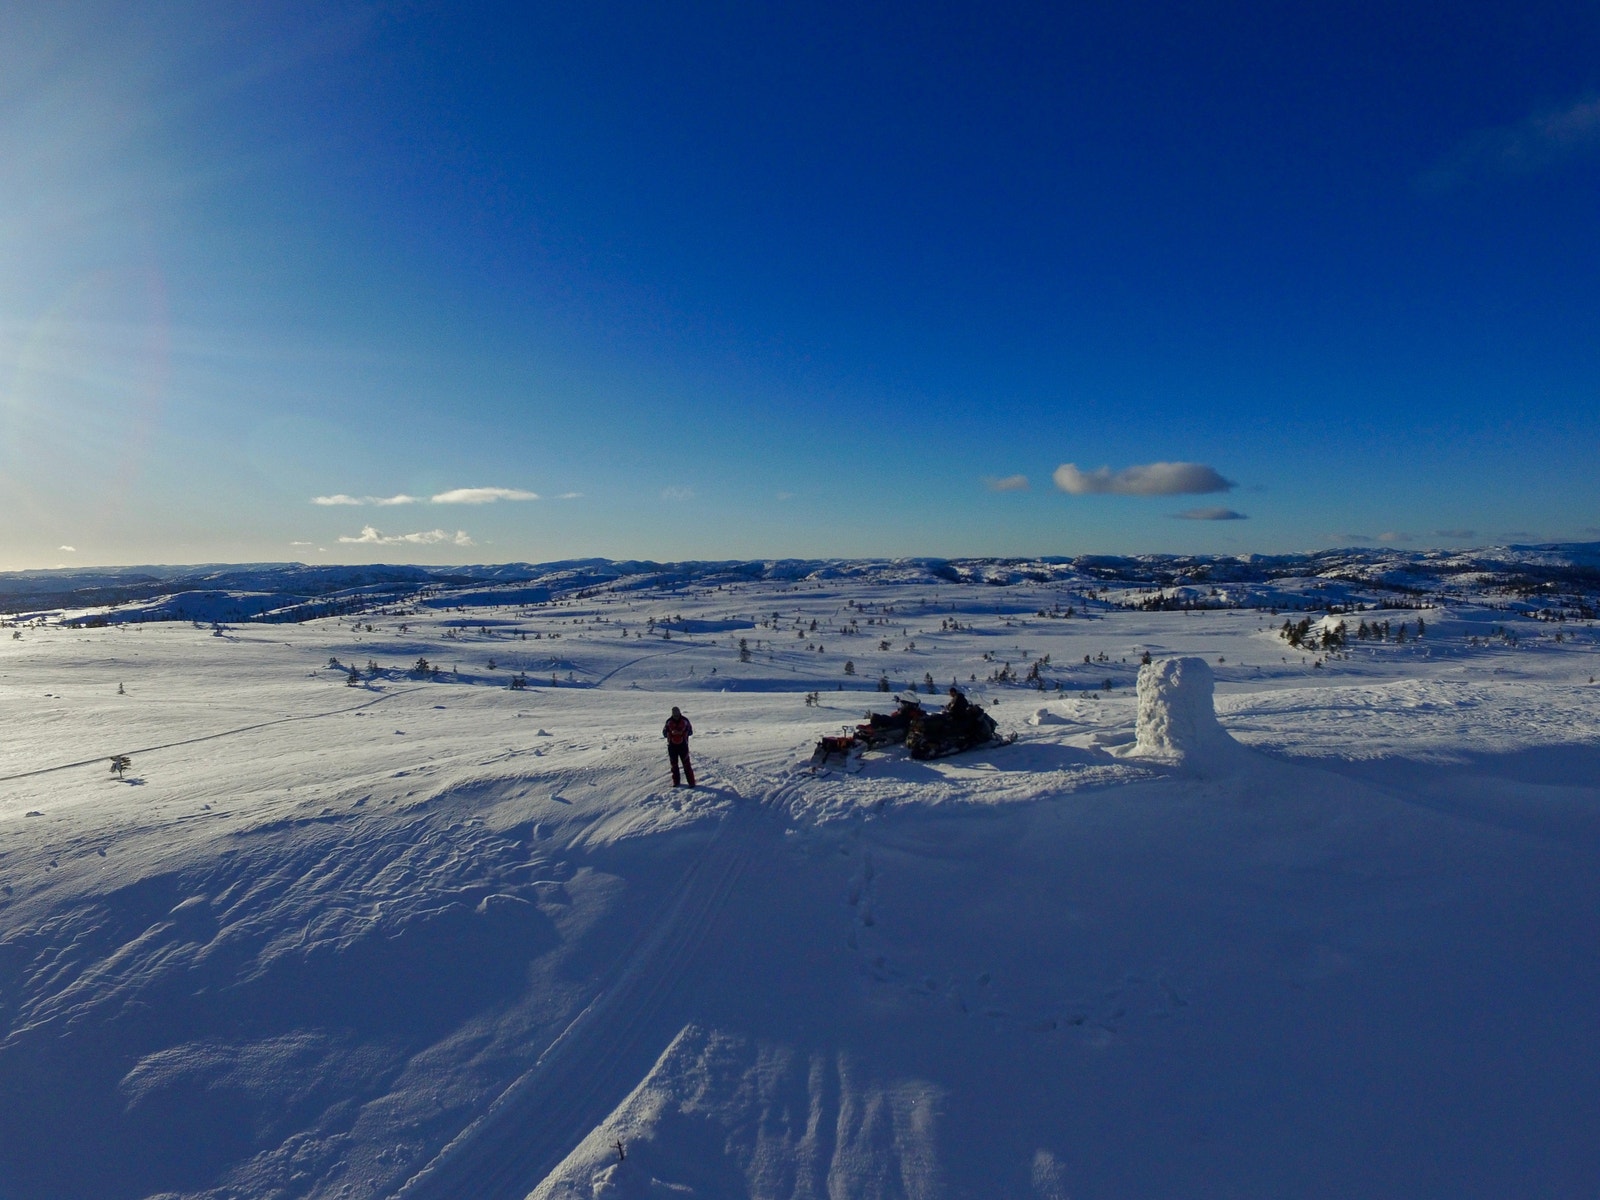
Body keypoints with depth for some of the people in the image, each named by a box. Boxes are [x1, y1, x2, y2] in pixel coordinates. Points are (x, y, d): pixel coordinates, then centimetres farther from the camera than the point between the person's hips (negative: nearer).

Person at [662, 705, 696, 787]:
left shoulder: (685, 720, -3)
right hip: (672, 745, 2)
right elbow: (664, 733, 2)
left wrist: (683, 732, -18)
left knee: (686, 763, -4)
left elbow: (690, 732, 1)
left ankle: (691, 782, -1)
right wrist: (671, 732, -18)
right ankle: (676, 782, 20)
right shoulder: (669, 721, -1)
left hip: (683, 744, -2)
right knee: (674, 764, 8)